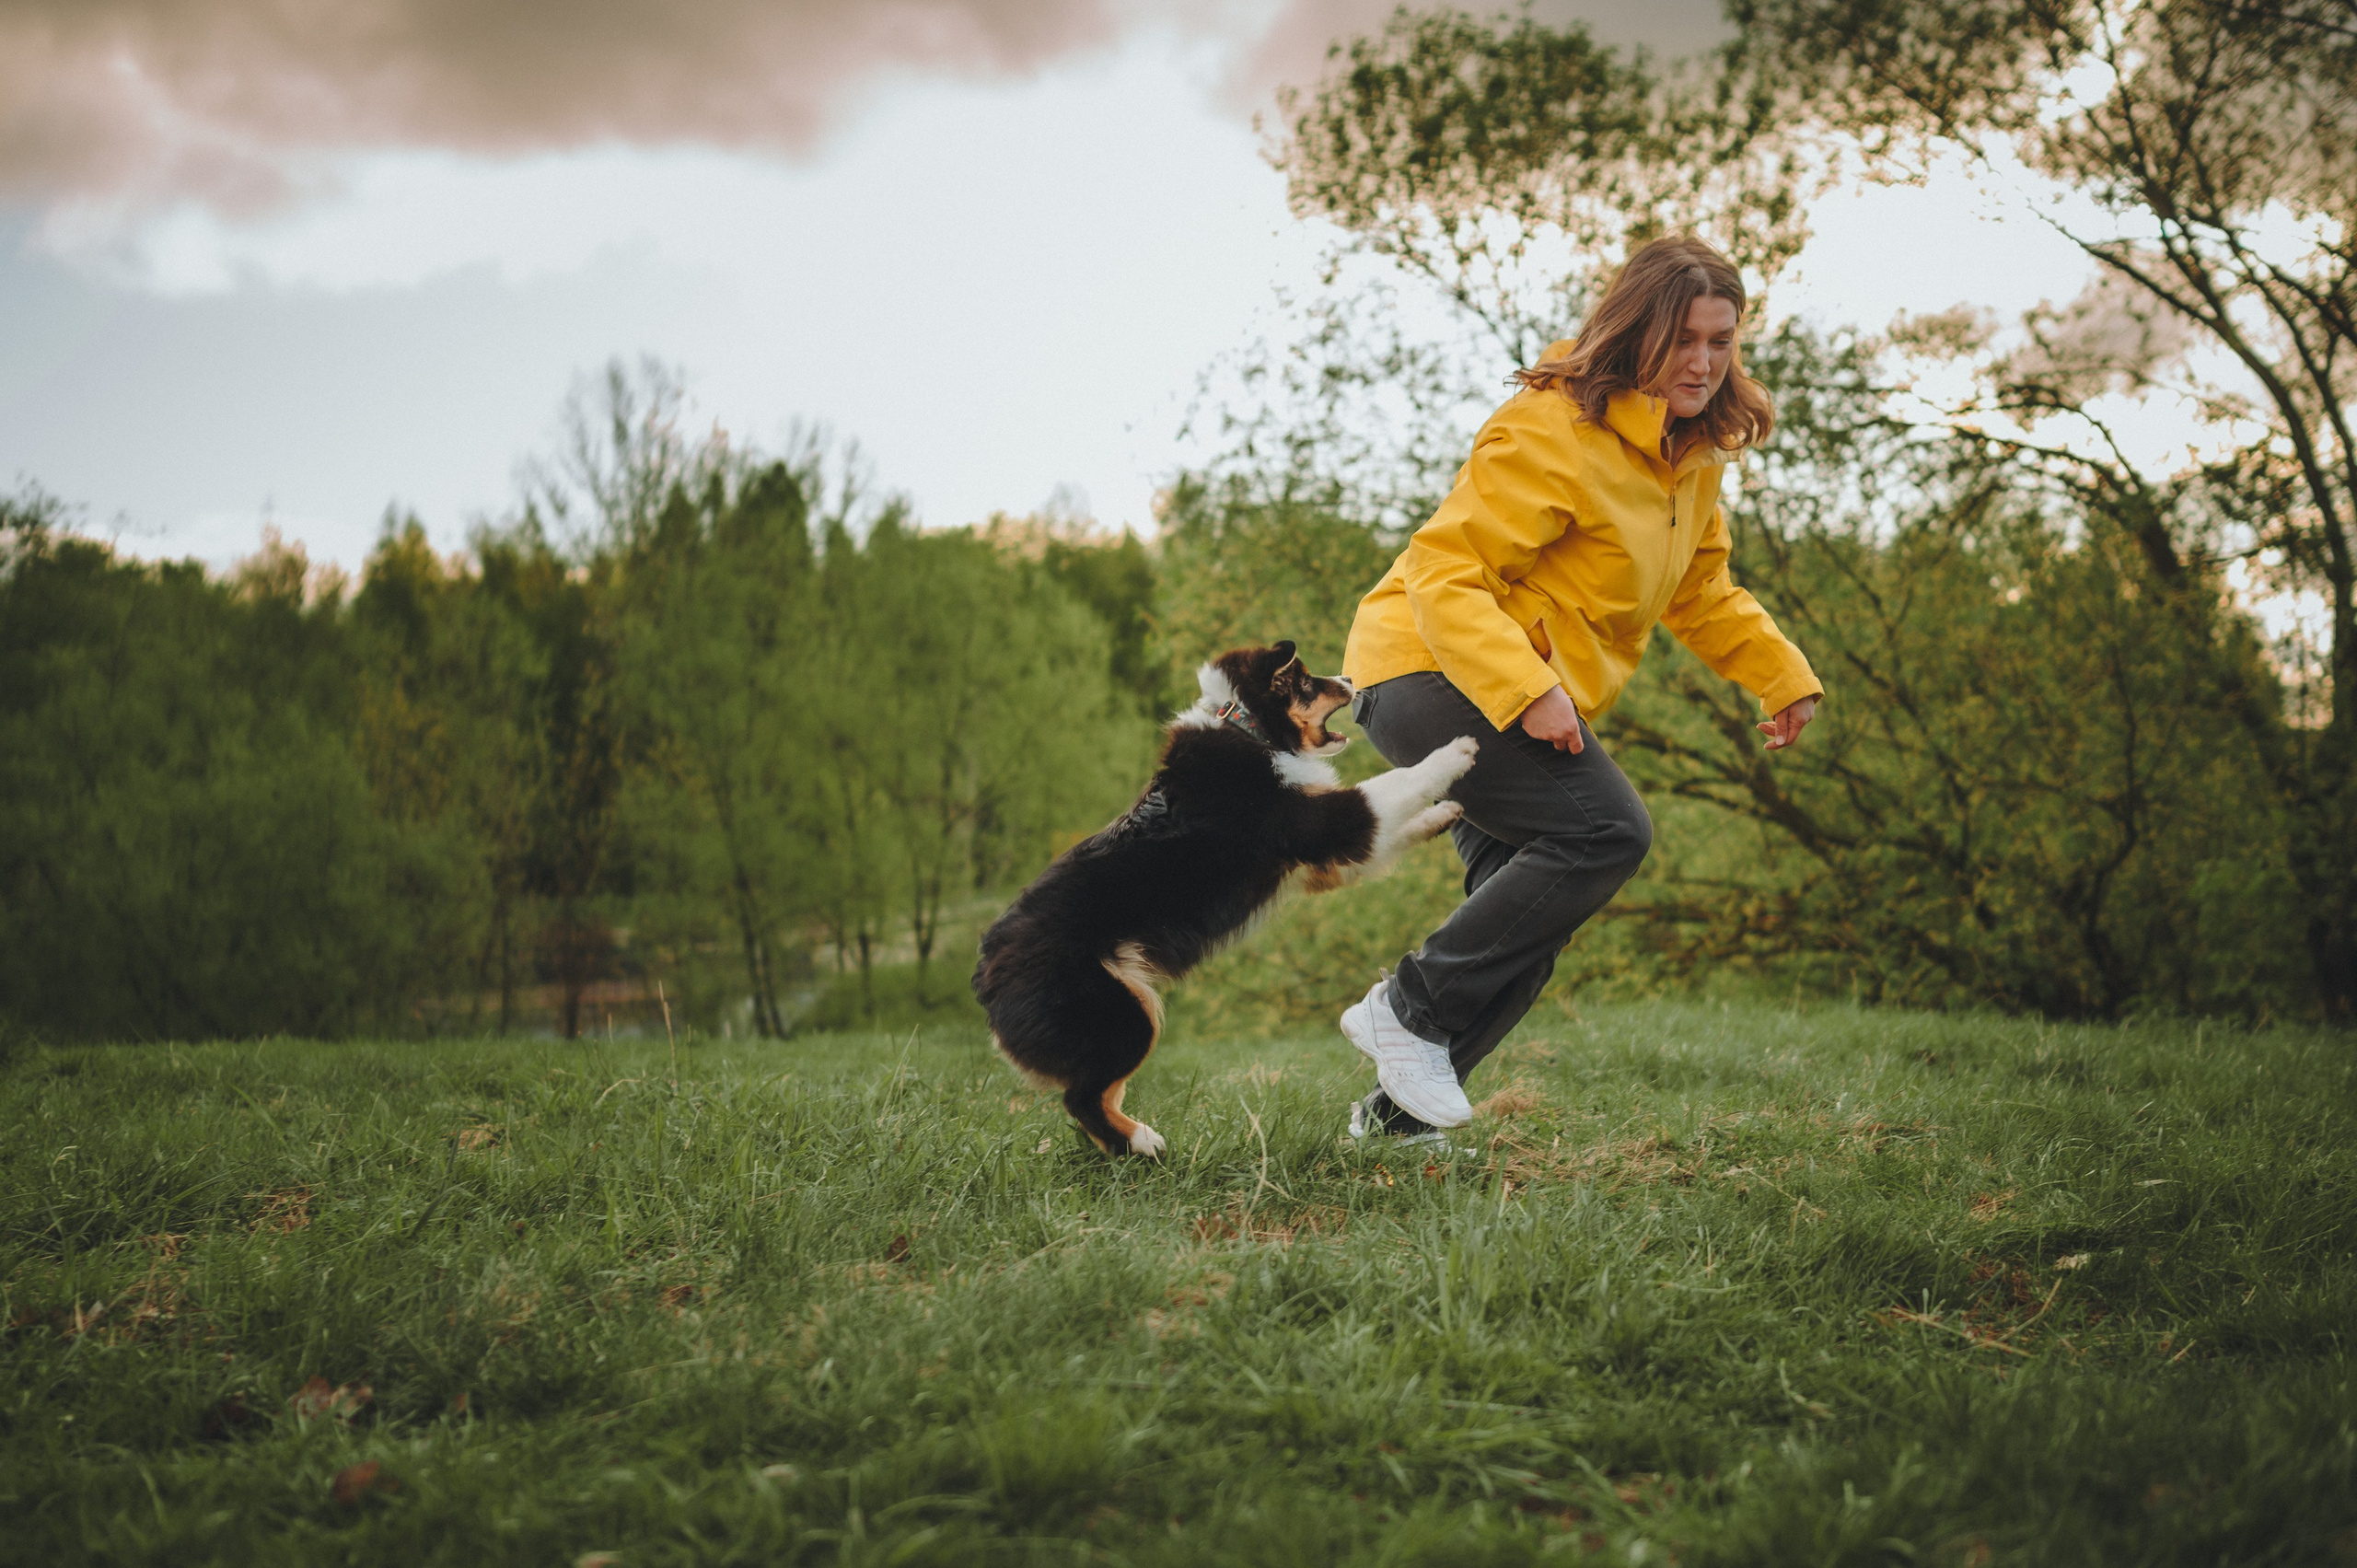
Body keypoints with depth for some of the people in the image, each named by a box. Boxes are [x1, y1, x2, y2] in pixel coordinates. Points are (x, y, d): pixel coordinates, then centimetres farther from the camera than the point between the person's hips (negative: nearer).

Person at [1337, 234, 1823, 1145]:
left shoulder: (1690, 455, 11)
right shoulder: (1551, 433, -18)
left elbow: (1703, 593, 26)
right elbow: (1443, 570, -23)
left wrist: (1783, 678, 14)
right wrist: (1525, 689, -35)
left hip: (1529, 700, 9)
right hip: (1430, 671, -9)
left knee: (1528, 920, 4)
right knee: (1608, 831, -25)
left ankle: (1397, 1113, 15)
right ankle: (1409, 1008, -15)